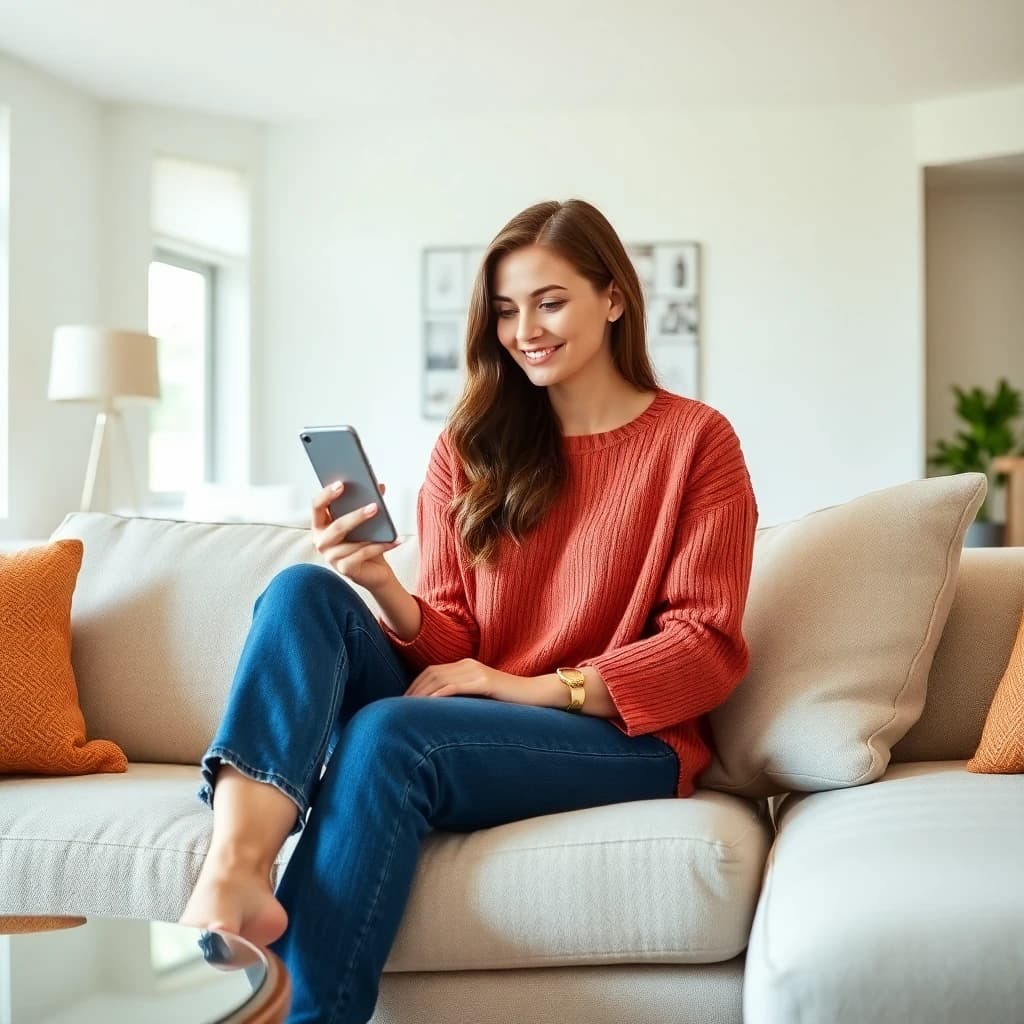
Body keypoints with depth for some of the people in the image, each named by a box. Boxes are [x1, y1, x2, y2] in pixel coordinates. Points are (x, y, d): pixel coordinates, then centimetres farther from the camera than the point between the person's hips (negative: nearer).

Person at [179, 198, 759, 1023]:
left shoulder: (695, 441, -1)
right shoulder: (472, 447, 10)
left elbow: (707, 648, -6)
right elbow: (451, 641, 6)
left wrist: (533, 688, -15)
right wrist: (384, 590, -17)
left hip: (624, 739, -4)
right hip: (467, 722, 5)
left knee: (385, 734, -31)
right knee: (305, 592, -19)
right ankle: (236, 871, -41)